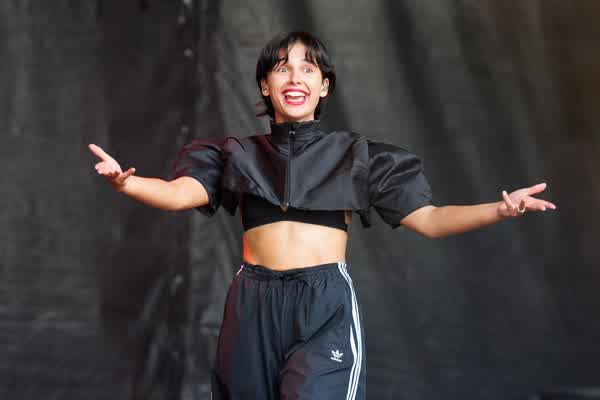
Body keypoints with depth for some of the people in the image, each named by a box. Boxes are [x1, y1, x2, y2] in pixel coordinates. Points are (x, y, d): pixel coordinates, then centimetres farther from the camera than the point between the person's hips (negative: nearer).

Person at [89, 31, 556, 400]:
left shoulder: (356, 155, 8)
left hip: (326, 307, -2)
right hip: (254, 307, 2)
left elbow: (428, 219, 4)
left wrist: (499, 210, -13)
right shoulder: (238, 155, 10)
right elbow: (180, 193, -7)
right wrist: (124, 182, -28)